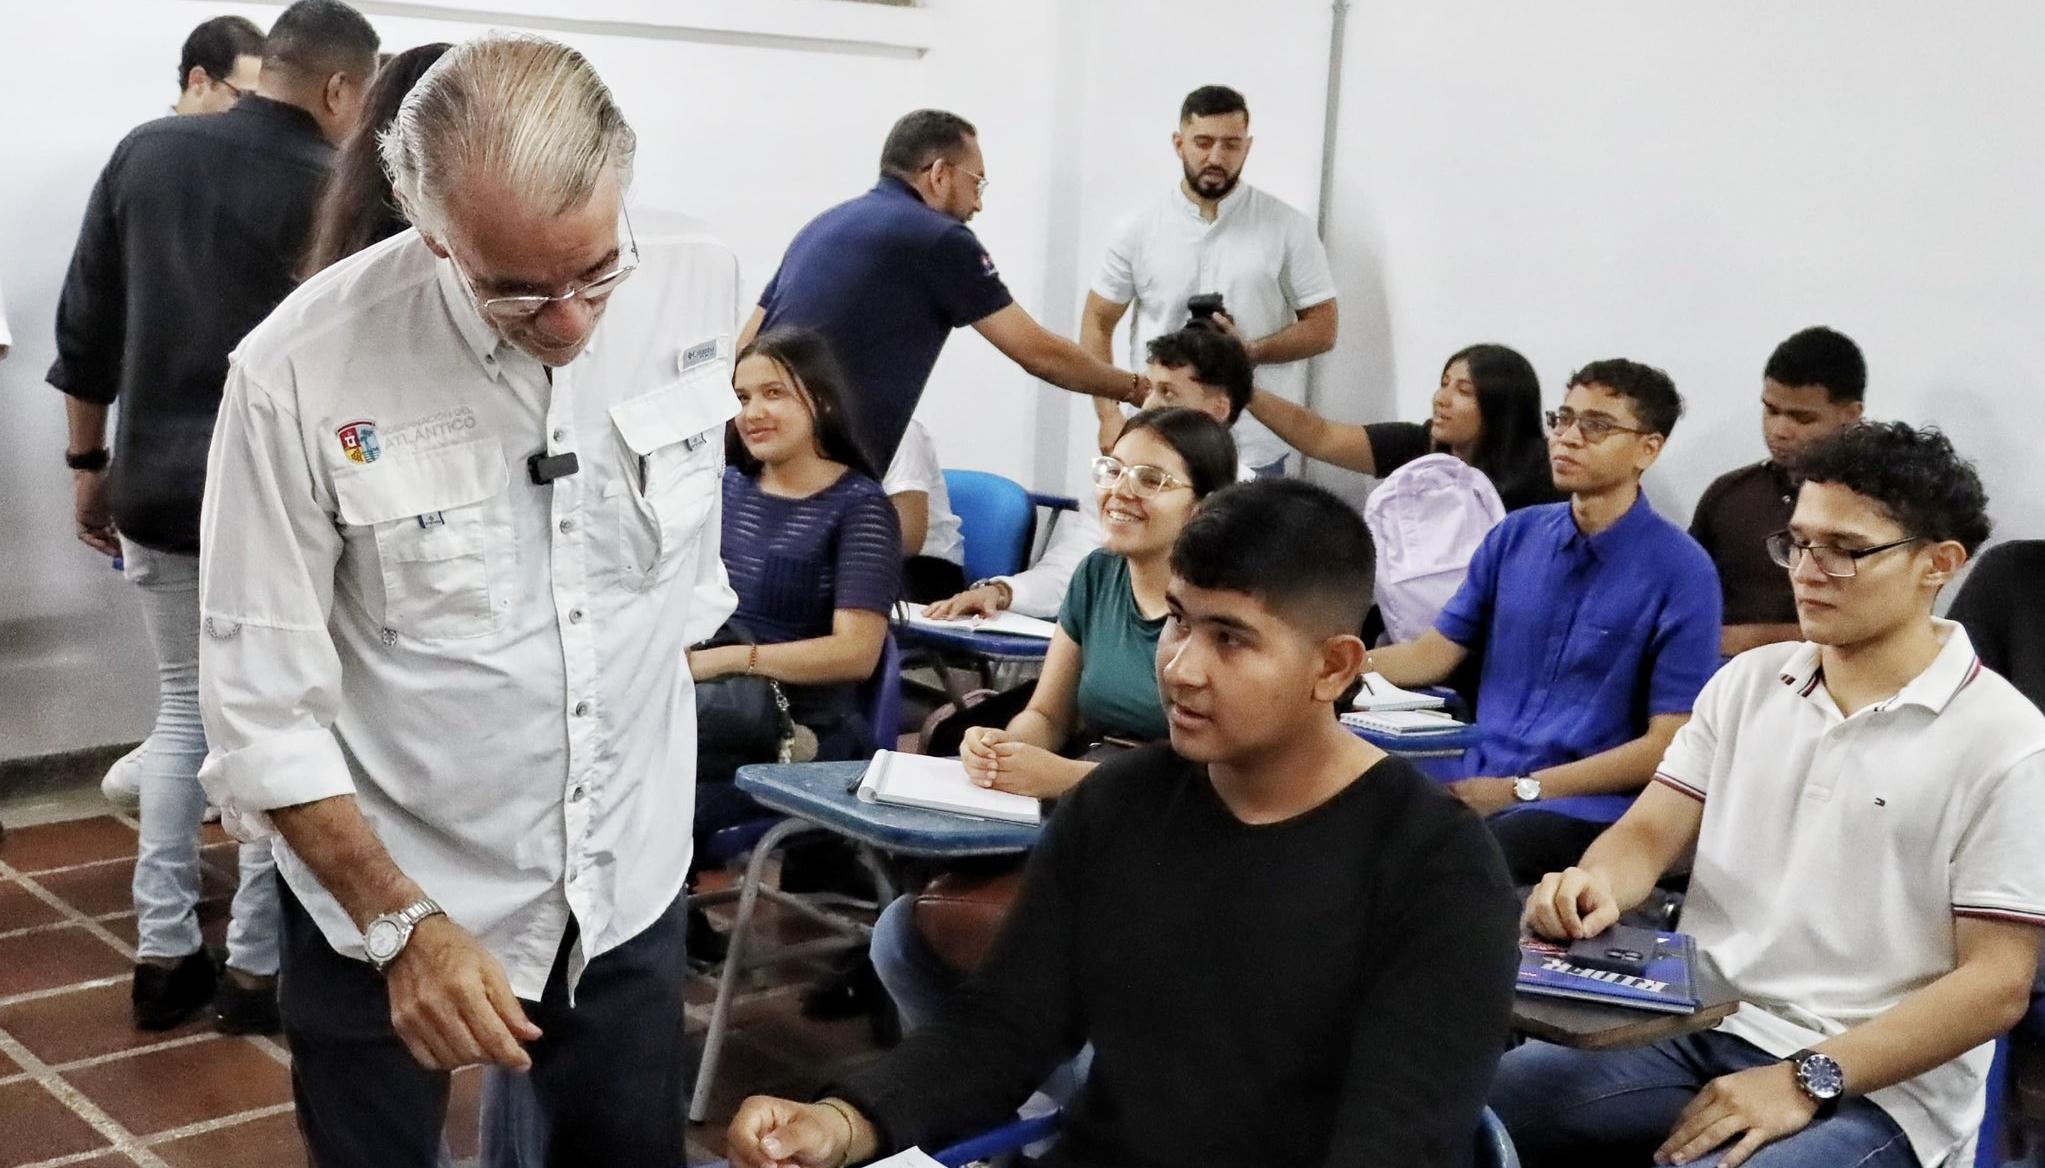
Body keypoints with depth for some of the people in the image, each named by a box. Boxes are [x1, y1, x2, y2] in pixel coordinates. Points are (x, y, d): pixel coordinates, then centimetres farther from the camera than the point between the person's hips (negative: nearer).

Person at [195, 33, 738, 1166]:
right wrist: (404, 923, -19)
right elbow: (261, 705, -14)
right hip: (383, 896, -3)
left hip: (628, 882, 3)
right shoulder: (302, 373, -21)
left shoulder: (702, 288, -11)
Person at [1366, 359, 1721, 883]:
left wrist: (1521, 789, -12)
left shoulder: (1680, 571, -4)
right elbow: (1433, 654, 15)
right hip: (1480, 787, 5)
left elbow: (1666, 745, -7)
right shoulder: (1516, 536, 12)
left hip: (1590, 806, -5)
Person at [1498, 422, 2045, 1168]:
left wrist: (1805, 1081, -17)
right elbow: (1649, 834, 7)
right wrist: (1594, 886, -17)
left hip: (1875, 1089, -4)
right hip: (1698, 1029, 5)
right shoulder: (1746, 682, 10)